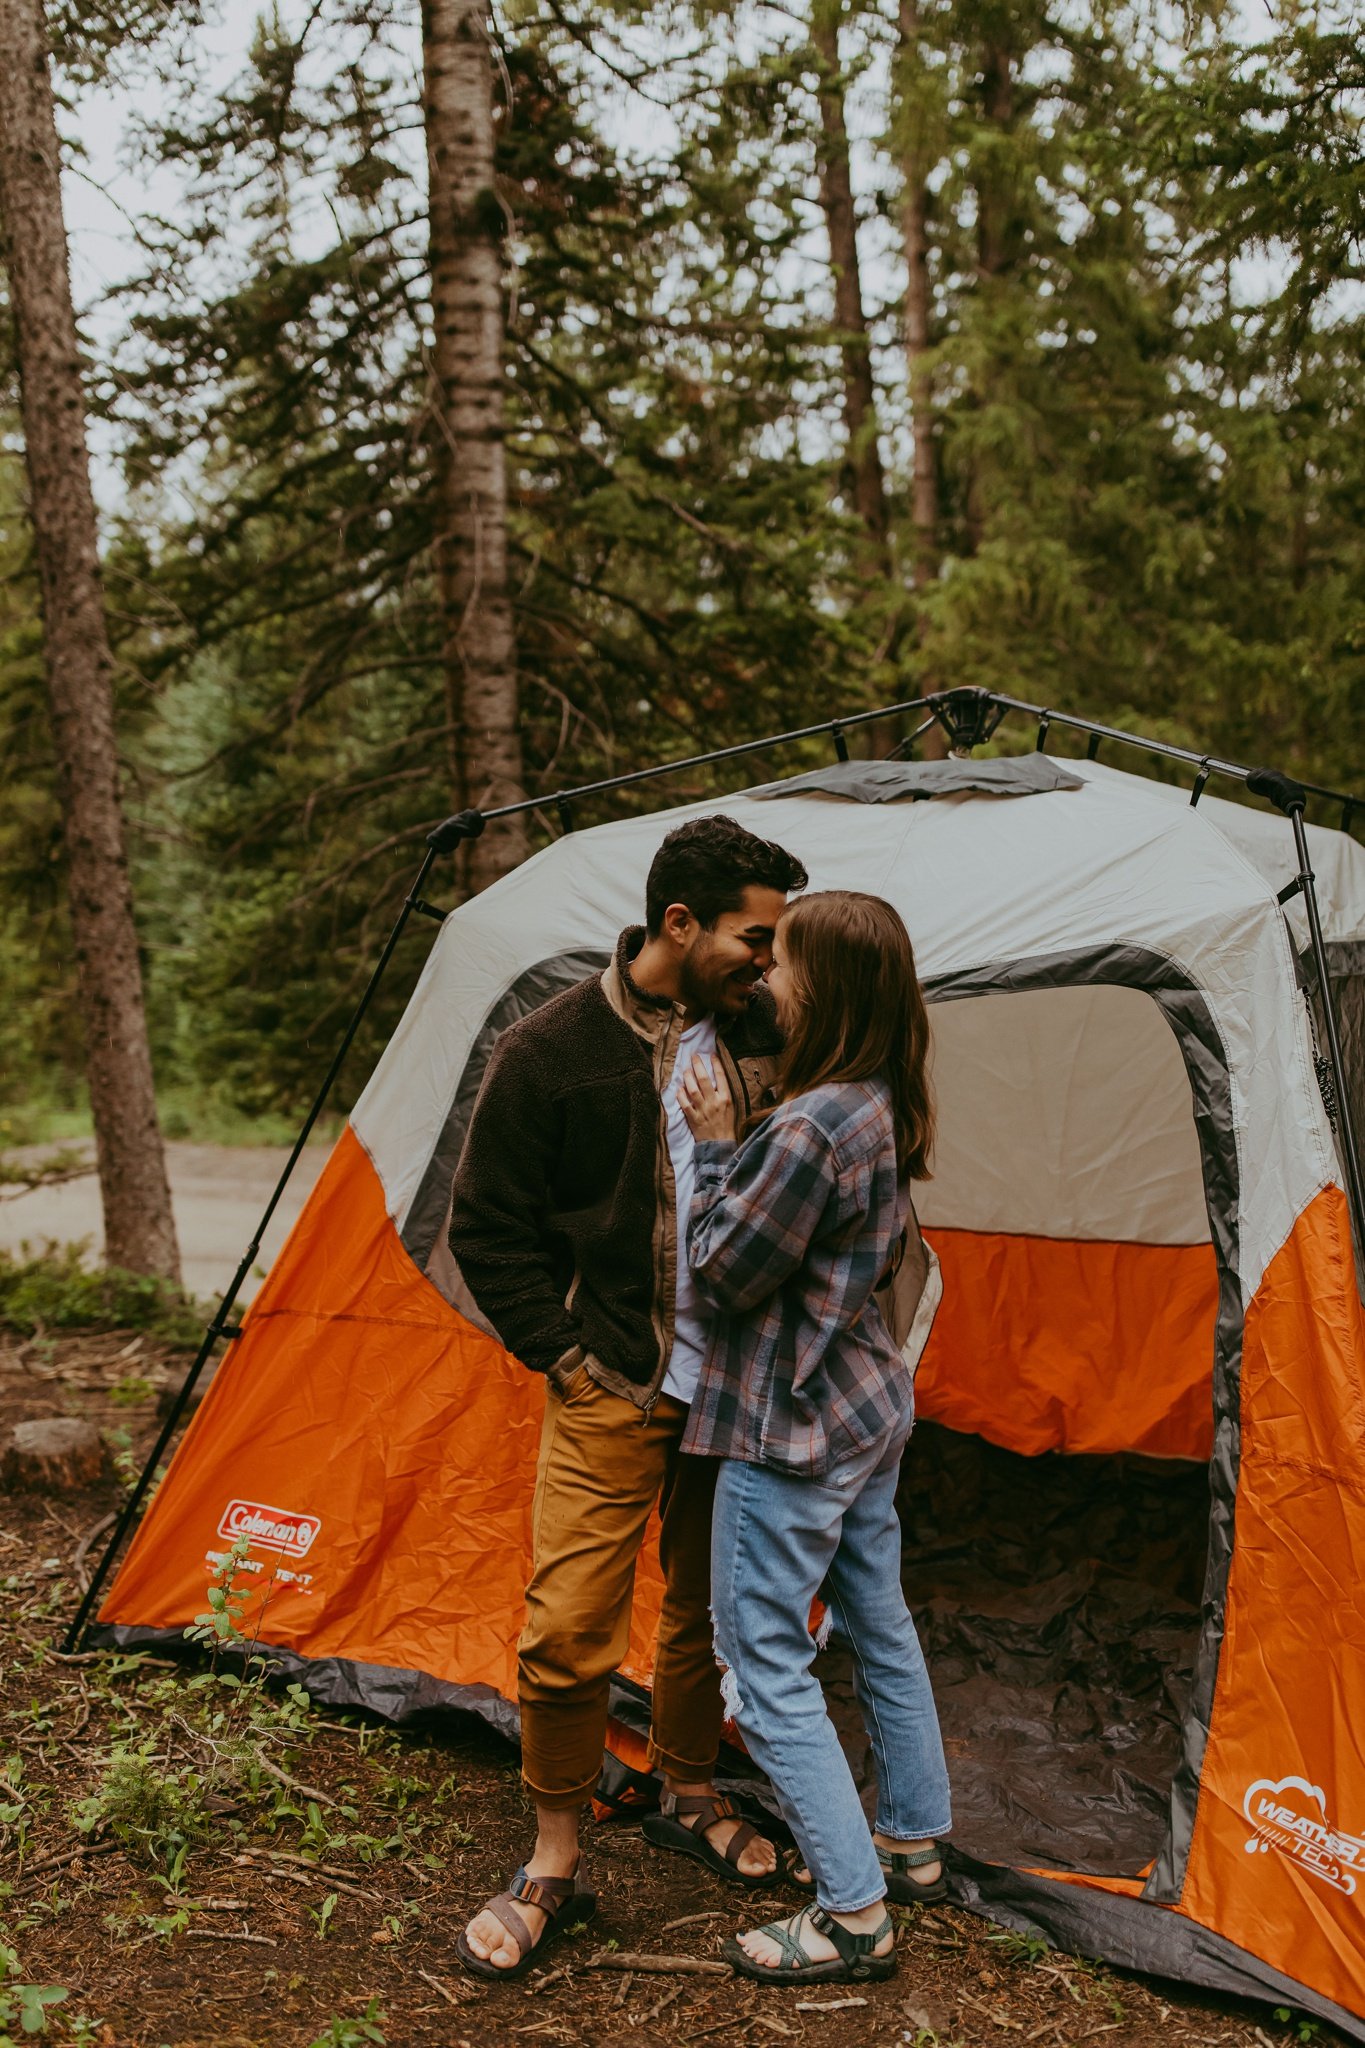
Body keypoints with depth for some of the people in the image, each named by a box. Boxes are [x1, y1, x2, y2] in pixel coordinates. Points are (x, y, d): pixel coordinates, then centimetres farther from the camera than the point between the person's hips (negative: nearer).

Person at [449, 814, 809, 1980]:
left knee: (711, 1608, 17)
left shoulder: (759, 1037, -1)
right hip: (615, 1393, -4)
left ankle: (690, 1800, 41)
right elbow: (489, 1228, -6)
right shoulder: (553, 1052, -14)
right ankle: (554, 1870, 17)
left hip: (735, 1391, 4)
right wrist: (563, 1356, -8)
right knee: (570, 1626, -3)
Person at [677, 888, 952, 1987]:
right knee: (880, 1622, 22)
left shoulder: (810, 1129, -27)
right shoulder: (884, 1112, 2)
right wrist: (742, 1148, 7)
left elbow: (724, 1274, -19)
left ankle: (852, 1915, 11)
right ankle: (912, 1843, 40)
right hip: (868, 1407, 10)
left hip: (789, 1430, -10)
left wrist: (716, 1149, -11)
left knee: (767, 1666, 2)